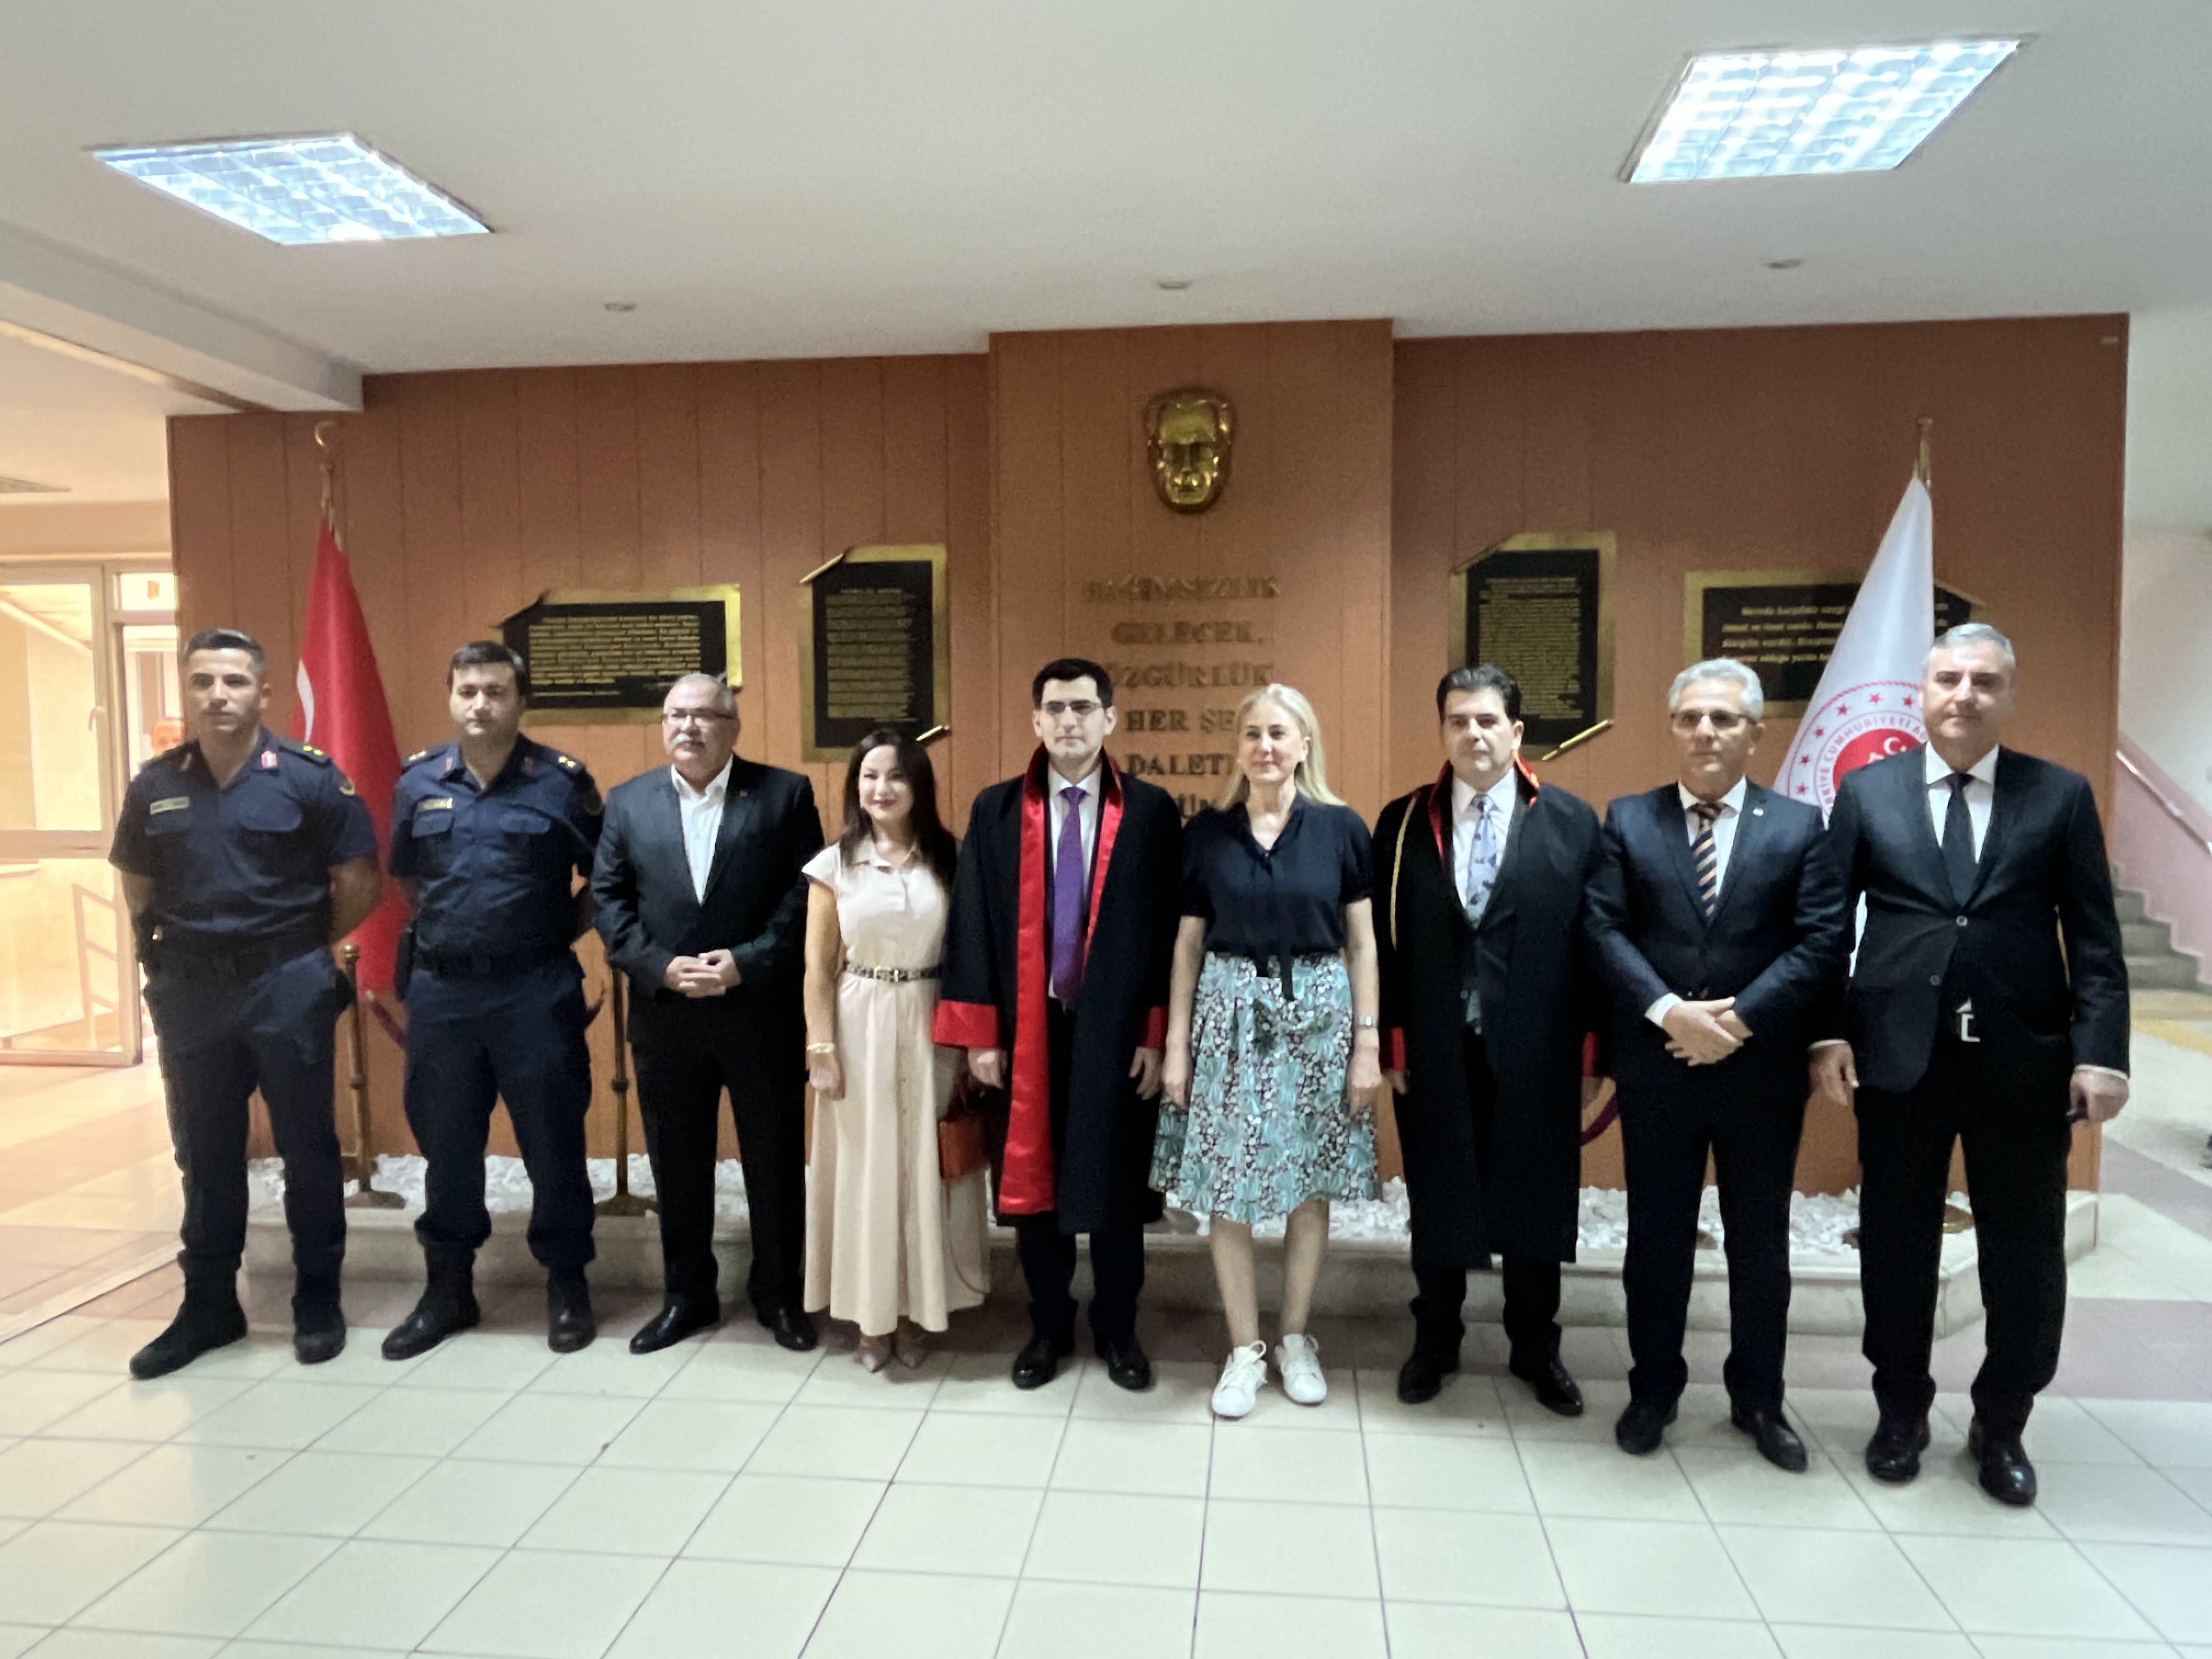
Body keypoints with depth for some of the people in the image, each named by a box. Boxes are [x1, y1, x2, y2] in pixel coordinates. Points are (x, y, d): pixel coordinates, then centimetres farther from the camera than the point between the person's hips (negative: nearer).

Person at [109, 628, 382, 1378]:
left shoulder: (308, 776, -8)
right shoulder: (155, 784, 4)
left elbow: (359, 885, -4)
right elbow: (137, 890, 16)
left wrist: (304, 950, 3)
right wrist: (174, 950, 7)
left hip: (287, 987, -3)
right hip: (189, 992, 4)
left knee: (307, 1148, 6)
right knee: (204, 1155, 13)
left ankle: (318, 1301, 21)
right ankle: (208, 1305, 27)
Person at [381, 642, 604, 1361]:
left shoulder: (562, 781, -5)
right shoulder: (418, 782, 6)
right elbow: (407, 878, 20)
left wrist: (564, 930, -1)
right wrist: (448, 929, 13)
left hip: (536, 990, -3)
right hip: (441, 990, 4)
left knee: (553, 1142, 5)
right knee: (445, 1142, 13)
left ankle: (567, 1284, 21)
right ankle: (448, 1287, 29)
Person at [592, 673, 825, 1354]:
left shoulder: (785, 793, -1)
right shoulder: (627, 801, 8)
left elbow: (807, 894, -7)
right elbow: (608, 899, 3)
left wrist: (748, 962, -16)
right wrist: (660, 967, -11)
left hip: (762, 1011, -2)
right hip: (664, 1013, 2)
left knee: (776, 1160, 8)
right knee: (676, 1164, 13)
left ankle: (779, 1294, 26)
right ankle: (687, 1295, 30)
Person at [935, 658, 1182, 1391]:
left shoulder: (1151, 811, -3)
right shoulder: (995, 810, 0)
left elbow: (1170, 930, -3)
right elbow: (972, 925, 0)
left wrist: (1157, 1035, -6)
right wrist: (979, 1034, -4)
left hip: (1116, 1029, -1)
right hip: (1025, 1030, 1)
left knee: (1116, 1183, 11)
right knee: (1032, 1180, 12)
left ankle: (1117, 1329, 31)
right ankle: (1049, 1327, 32)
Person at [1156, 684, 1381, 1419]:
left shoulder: (1341, 828, -1)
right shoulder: (1207, 831, 1)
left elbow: (1362, 945, 1)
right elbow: (1188, 944, 4)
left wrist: (1367, 1042, -3)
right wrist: (1176, 1044, 2)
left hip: (1318, 1014, 0)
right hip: (1230, 1014, 1)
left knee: (1309, 1186, 9)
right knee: (1227, 1189, 4)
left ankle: (1295, 1339, 28)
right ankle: (1244, 1349, 21)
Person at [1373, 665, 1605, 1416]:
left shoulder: (1572, 822, -2)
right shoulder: (1404, 822, 0)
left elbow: (1594, 939, -2)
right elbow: (1387, 940, 0)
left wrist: (1595, 1047, -4)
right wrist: (1390, 1042, -3)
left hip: (1535, 1053, 0)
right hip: (1436, 1052, 1)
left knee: (1534, 1202, 14)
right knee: (1437, 1203, 14)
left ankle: (1535, 1350, 35)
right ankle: (1435, 1343, 34)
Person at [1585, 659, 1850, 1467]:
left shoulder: (1799, 825, 1)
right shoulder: (1627, 820, 2)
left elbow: (1824, 942, -7)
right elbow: (1605, 930, -6)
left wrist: (1742, 1016, -16)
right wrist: (1669, 1012, -18)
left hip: (1763, 1069, 0)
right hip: (1656, 1068, 0)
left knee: (1760, 1241, 14)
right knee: (1657, 1237, 11)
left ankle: (1758, 1399, 33)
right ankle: (1653, 1391, 29)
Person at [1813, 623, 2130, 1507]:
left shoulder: (2062, 795, 4)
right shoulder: (1866, 790, 3)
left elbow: (2094, 938, 1)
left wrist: (2100, 1051, -8)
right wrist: (1828, 1033, -7)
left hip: (2024, 1060, 0)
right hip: (1898, 1054, 0)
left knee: (2027, 1257, 10)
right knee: (1897, 1248, 11)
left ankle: (2001, 1425, 31)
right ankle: (1901, 1411, 30)